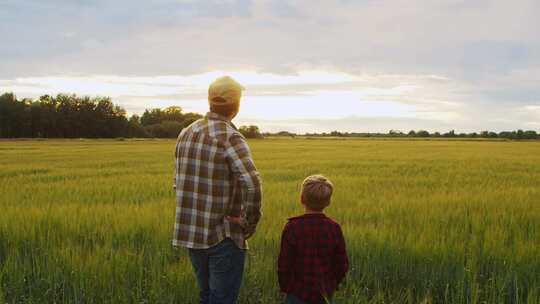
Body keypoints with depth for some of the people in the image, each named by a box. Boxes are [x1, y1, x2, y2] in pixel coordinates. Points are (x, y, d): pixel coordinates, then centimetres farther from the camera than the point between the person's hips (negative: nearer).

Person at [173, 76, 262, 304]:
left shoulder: (186, 134, 6)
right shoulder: (230, 137, -16)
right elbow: (252, 184, -29)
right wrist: (251, 222, -15)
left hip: (190, 233, 7)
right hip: (223, 236, -7)